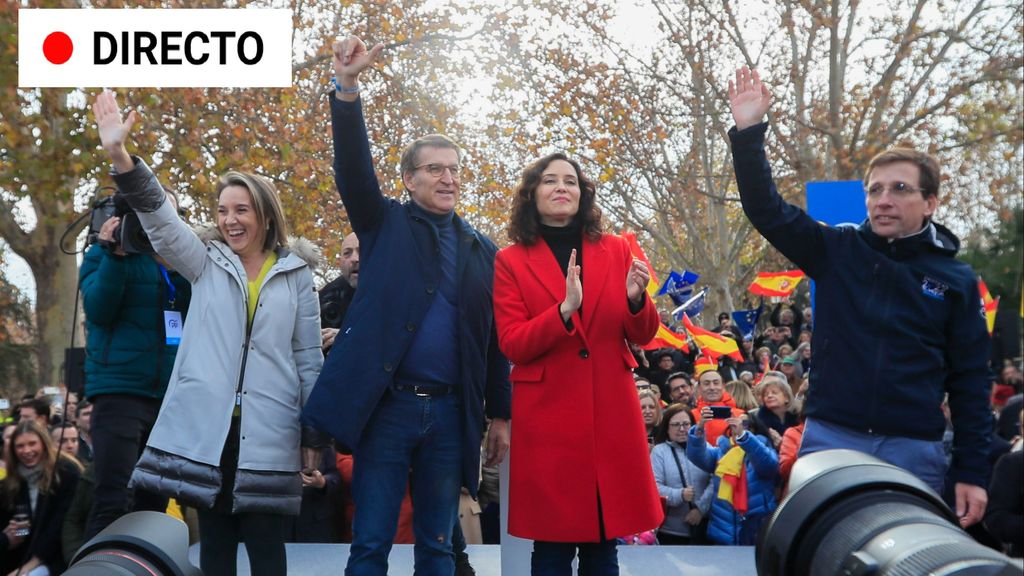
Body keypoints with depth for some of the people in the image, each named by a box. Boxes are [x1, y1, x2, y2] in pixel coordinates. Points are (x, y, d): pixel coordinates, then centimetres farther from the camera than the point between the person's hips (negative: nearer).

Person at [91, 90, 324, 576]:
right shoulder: (206, 263, 9)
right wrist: (119, 154, -21)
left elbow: (309, 358, 7)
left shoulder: (296, 275, 6)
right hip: (206, 427, 1)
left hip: (268, 434, -1)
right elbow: (159, 218, -6)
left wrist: (315, 434, 6)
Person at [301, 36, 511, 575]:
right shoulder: (385, 225, 7)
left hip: (451, 413, 2)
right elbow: (353, 168, -9)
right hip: (388, 407, -2)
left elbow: (494, 338, 12)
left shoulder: (481, 249, 12)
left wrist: (500, 415, 10)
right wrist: (347, 88, -23)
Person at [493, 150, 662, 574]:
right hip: (547, 416, -2)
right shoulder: (512, 261, 2)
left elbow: (643, 336, 8)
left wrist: (636, 300, -14)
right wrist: (565, 309, -21)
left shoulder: (616, 251, 9)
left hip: (611, 413, 3)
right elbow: (512, 345, -6)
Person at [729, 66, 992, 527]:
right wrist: (749, 133, -15)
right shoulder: (836, 251, 4)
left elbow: (970, 381, 3)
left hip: (914, 450, 0)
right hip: (829, 439, 1)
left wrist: (972, 471, -1)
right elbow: (766, 209, -3)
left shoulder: (956, 279, 2)